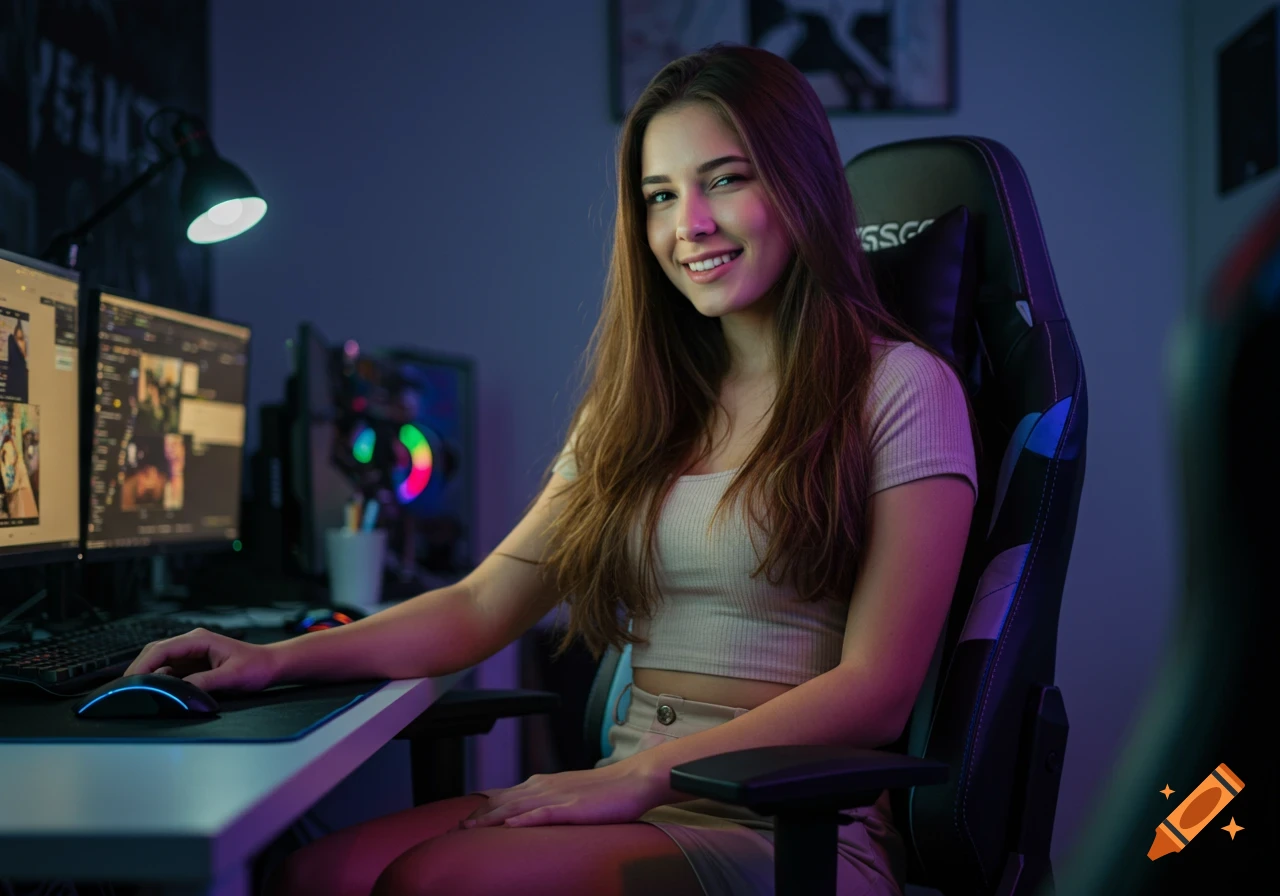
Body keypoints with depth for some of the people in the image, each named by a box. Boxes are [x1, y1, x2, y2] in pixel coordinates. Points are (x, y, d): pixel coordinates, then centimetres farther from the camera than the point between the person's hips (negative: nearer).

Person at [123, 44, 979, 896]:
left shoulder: (900, 387, -2)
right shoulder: (638, 410, 18)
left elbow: (874, 692, -10)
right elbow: (482, 606, 15)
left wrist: (640, 777, -18)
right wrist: (279, 657, 1)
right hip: (632, 810, 5)